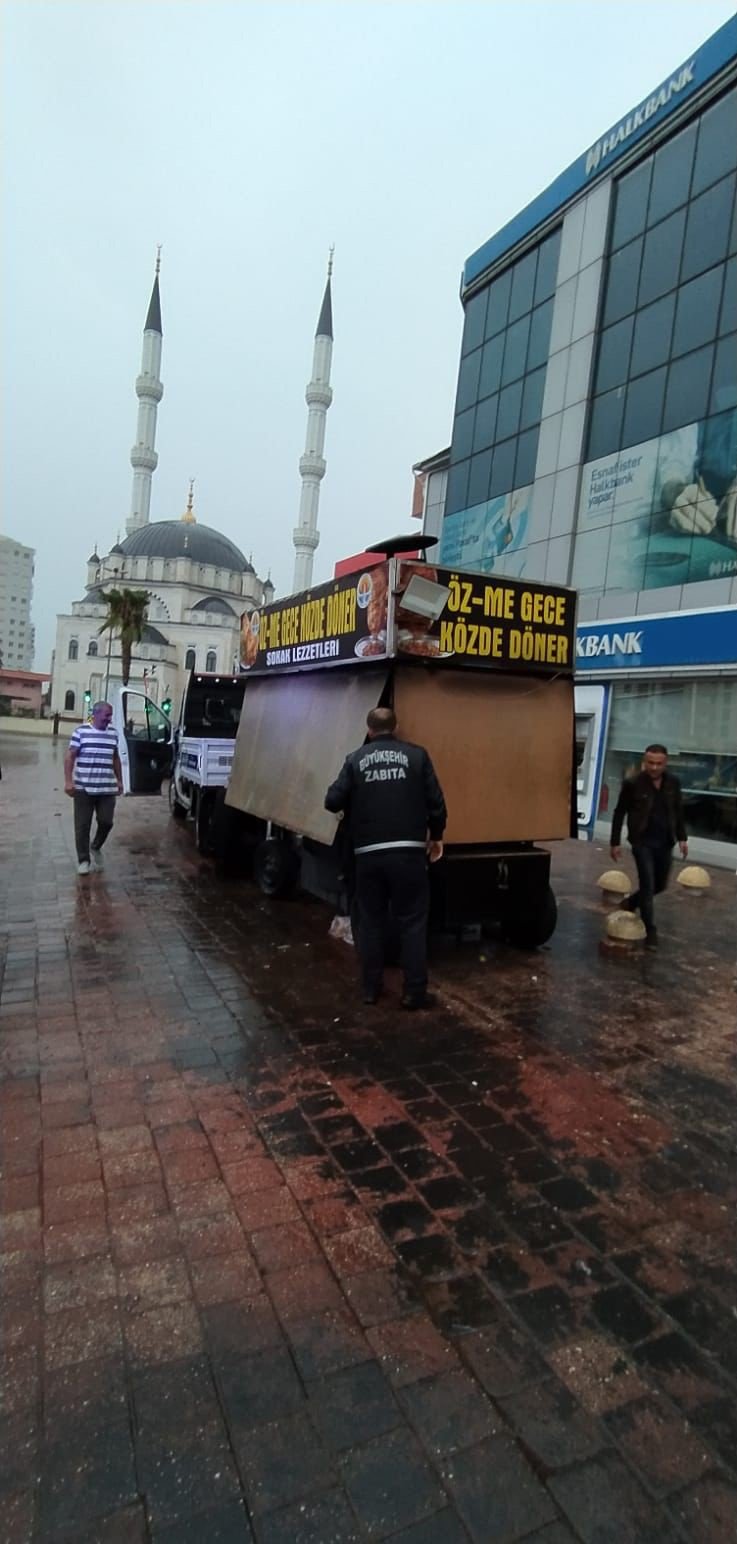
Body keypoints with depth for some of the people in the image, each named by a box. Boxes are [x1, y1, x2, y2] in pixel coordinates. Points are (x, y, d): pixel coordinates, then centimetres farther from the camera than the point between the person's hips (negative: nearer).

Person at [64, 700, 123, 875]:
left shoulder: (113, 733, 9)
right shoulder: (81, 731, -4)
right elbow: (70, 756, -3)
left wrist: (119, 780, 17)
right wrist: (68, 781, -10)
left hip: (107, 788, 3)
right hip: (83, 788, -3)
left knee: (106, 822, 1)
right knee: (82, 825, 2)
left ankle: (96, 847, 30)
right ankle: (83, 860, 14)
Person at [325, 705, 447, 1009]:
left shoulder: (355, 759, 5)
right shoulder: (416, 755, 3)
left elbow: (333, 801, -2)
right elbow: (435, 801, 0)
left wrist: (350, 810, 21)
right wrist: (436, 836, 15)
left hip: (368, 853, 1)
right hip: (408, 850, -1)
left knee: (370, 920, 14)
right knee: (412, 921, 7)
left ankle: (370, 988, 22)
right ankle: (414, 992, 10)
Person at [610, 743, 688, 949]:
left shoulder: (673, 783, 0)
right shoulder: (632, 784, -12)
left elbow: (678, 812, 11)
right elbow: (619, 814, -5)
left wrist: (682, 838, 5)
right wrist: (615, 843, -6)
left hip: (665, 843, 5)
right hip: (642, 842, -4)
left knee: (660, 885, 14)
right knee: (648, 885, -5)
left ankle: (630, 902, 39)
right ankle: (650, 931, 7)